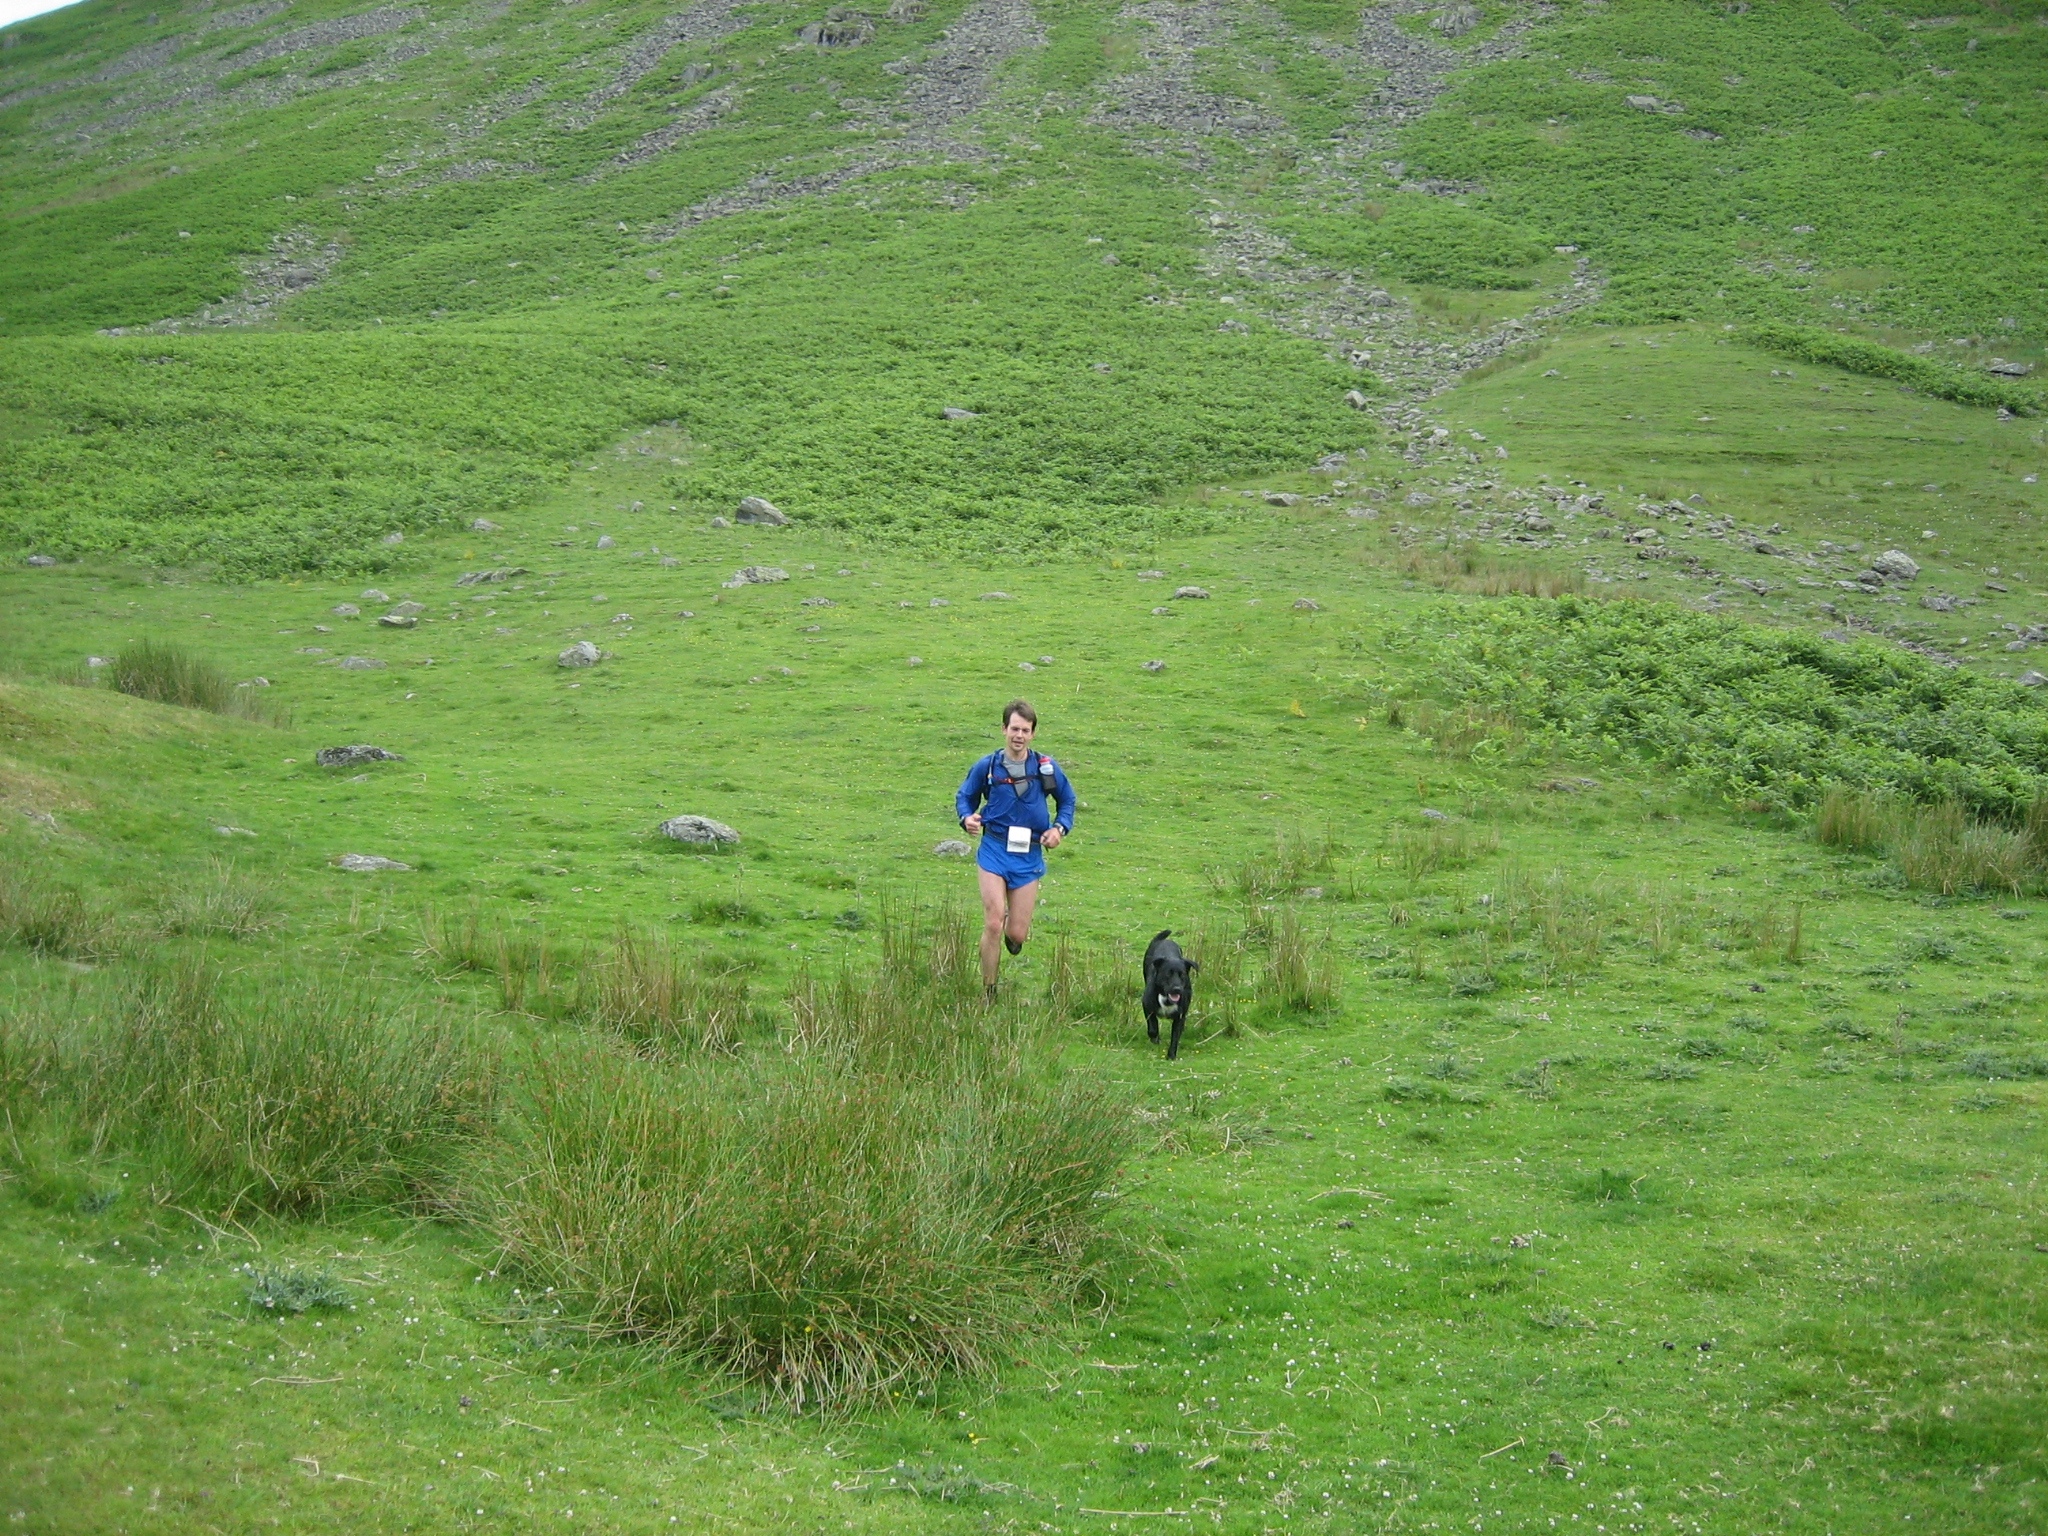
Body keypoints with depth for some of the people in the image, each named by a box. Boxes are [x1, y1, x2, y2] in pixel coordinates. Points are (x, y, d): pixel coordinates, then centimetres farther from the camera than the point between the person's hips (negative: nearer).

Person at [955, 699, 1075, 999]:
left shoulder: (1046, 768, 0)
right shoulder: (986, 767, -3)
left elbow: (1067, 800, 14)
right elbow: (965, 796, 10)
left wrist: (1060, 828, -4)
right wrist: (967, 818, -12)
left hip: (1029, 856, 1)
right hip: (994, 851, -1)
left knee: (1018, 934, 2)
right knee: (993, 924, -12)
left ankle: (1013, 930, 42)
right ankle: (988, 993, 4)